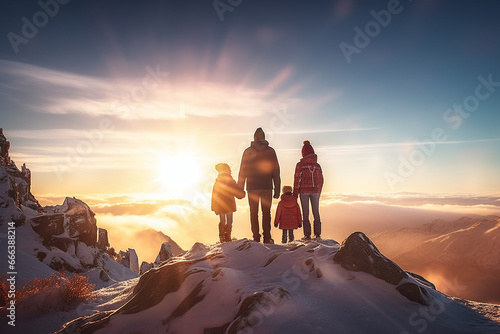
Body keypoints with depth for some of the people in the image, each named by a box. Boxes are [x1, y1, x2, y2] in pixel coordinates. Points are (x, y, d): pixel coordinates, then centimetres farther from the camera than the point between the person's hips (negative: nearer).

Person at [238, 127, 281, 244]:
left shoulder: (248, 151, 1)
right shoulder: (271, 151, 3)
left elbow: (242, 172, 1)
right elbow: (276, 172, 3)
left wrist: (240, 189, 7)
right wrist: (277, 189, 6)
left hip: (252, 187, 0)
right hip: (267, 187, 1)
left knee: (254, 213, 7)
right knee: (266, 212, 8)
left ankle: (256, 238, 7)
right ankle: (267, 237, 6)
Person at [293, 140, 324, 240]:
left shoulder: (300, 164, -3)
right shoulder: (317, 165, 7)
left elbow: (297, 179, -4)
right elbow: (321, 180, 11)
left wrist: (295, 193, 1)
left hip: (304, 190, -3)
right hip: (315, 191, 3)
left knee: (305, 213, 2)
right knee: (316, 212, 9)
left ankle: (307, 235, 1)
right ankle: (317, 234, 10)